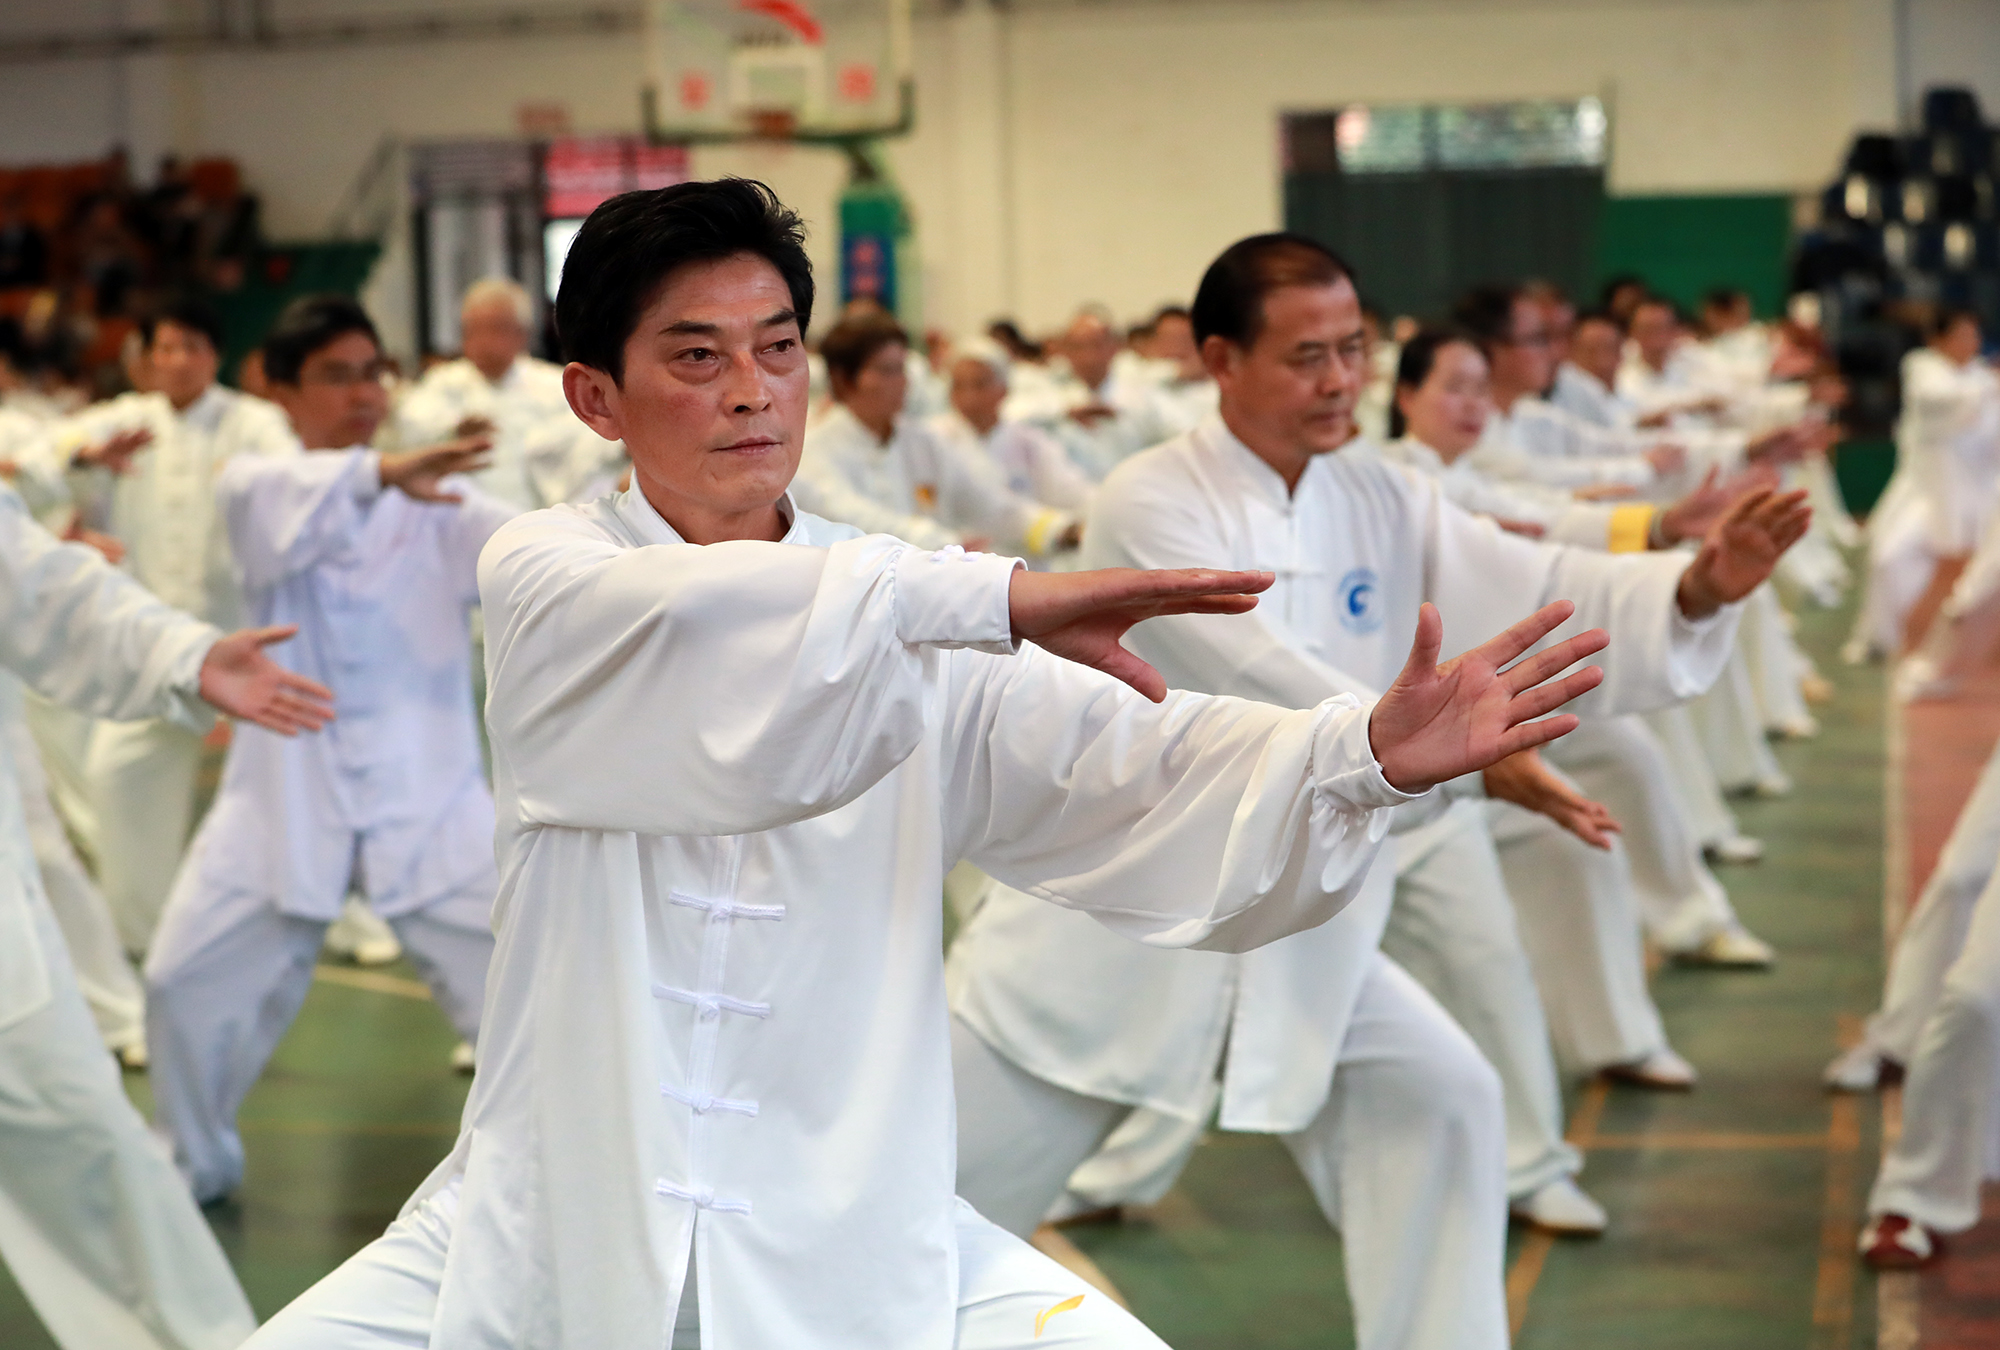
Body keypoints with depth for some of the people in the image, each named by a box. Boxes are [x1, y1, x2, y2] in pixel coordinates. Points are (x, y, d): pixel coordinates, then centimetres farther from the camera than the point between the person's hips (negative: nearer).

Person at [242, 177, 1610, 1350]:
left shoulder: (931, 630, 1)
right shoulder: (546, 578, -6)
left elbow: (1134, 773, -11)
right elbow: (709, 632, -27)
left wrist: (1369, 755, -29)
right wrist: (998, 600, -36)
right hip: (550, 1229, -1)